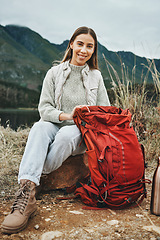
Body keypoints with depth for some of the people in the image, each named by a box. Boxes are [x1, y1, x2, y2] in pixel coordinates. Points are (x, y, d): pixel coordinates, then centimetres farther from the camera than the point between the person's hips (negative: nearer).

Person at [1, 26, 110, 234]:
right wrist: (67, 116, -20)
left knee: (66, 133, -36)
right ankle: (27, 191, -50)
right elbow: (44, 108, -1)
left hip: (82, 133, 0)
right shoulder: (54, 73, 8)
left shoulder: (96, 77, 12)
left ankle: (29, 182, -27)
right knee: (39, 127, -35)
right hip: (55, 125, 1)